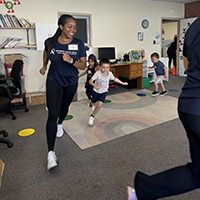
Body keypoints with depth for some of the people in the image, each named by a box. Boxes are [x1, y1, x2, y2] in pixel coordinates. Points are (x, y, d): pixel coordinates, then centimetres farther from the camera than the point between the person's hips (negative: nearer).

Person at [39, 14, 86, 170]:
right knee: (52, 114, -11)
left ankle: (60, 124, 59)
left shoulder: (79, 44, -11)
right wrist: (44, 66, 18)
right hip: (54, 82, -1)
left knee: (64, 107, 22)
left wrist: (71, 61, -28)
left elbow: (83, 65, -10)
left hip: (71, 83, 2)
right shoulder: (50, 42, -10)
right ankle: (51, 152, -7)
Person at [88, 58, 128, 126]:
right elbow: (90, 81, -30)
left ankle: (92, 116, 7)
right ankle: (91, 105, 64)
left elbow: (115, 79, 7)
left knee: (99, 105, -14)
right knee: (93, 102, 23)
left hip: (103, 92, 1)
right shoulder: (98, 73, -26)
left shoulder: (110, 74, -14)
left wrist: (122, 83, 13)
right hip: (96, 91, -1)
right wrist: (95, 85, -50)